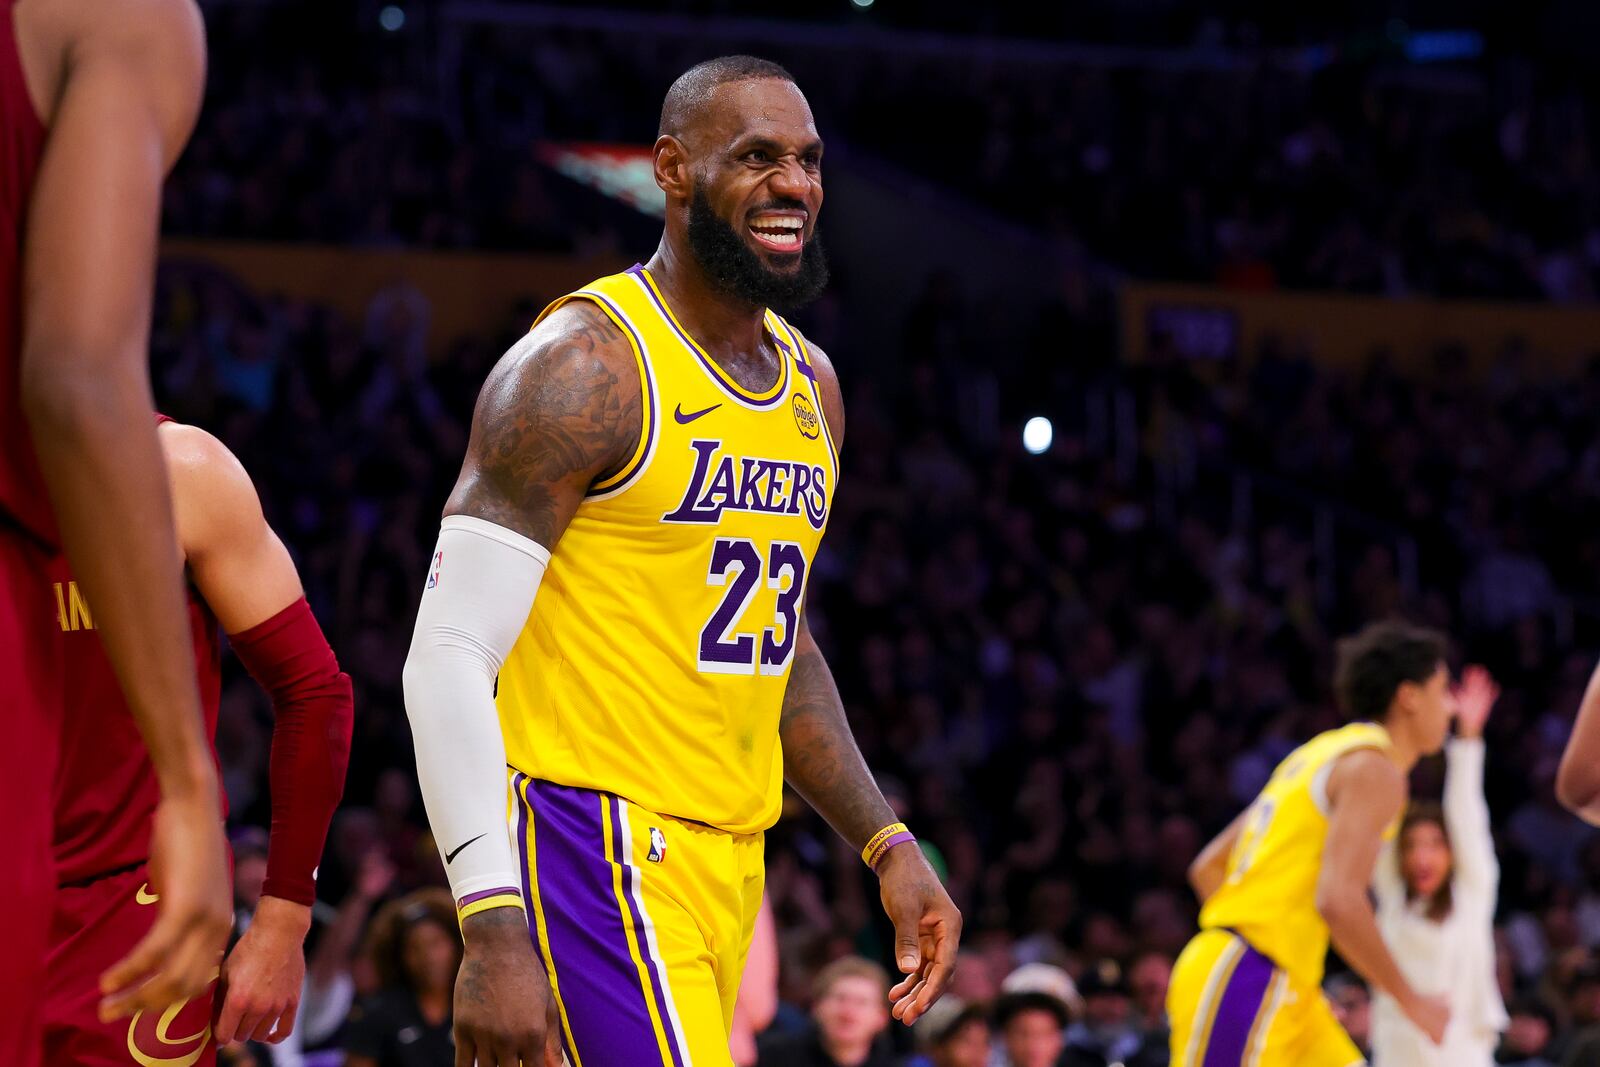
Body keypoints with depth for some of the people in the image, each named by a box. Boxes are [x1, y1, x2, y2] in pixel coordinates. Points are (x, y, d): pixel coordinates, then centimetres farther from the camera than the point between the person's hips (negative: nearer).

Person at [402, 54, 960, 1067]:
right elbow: (449, 652, -16)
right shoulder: (584, 365, -12)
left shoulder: (811, 385, 13)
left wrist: (889, 846, 16)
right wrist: (493, 927, -25)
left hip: (728, 857, 8)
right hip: (592, 835, -8)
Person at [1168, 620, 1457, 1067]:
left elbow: (1209, 867, 22)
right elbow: (1339, 900, -22)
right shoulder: (1375, 769, -9)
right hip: (1247, 982, -10)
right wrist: (1411, 1000, -12)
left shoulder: (1327, 754, 20)